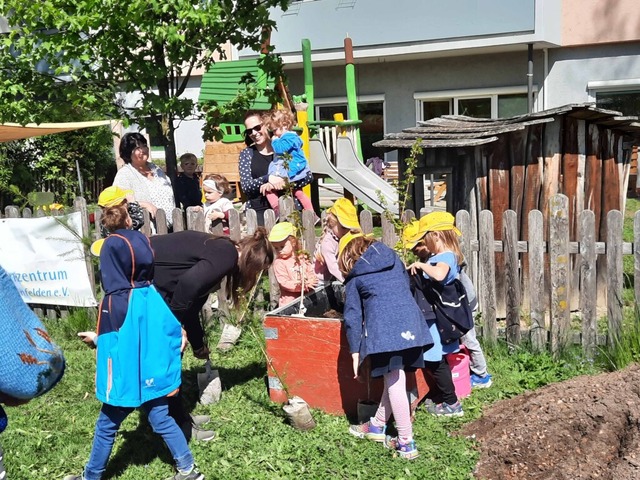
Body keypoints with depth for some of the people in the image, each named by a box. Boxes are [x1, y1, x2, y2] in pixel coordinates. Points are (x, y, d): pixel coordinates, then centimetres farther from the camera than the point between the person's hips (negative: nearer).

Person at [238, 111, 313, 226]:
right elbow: (245, 186, 1)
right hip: (259, 210, 0)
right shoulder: (247, 154, 12)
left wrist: (282, 183, -12)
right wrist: (267, 178, -16)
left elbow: (308, 176, 1)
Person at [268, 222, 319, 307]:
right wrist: (303, 285, -26)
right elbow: (284, 283, -16)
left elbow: (311, 273, 12)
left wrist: (312, 281, -12)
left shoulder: (302, 257, 7)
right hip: (289, 301, -4)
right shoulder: (279, 263, -8)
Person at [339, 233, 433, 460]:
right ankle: (377, 425, 32)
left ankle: (406, 444, 0)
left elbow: (353, 315, 10)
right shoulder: (393, 258, 22)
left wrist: (355, 350, 13)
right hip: (410, 323, 5)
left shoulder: (354, 278, 13)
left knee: (395, 383, -2)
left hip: (383, 328, -4)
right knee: (395, 379, 14)